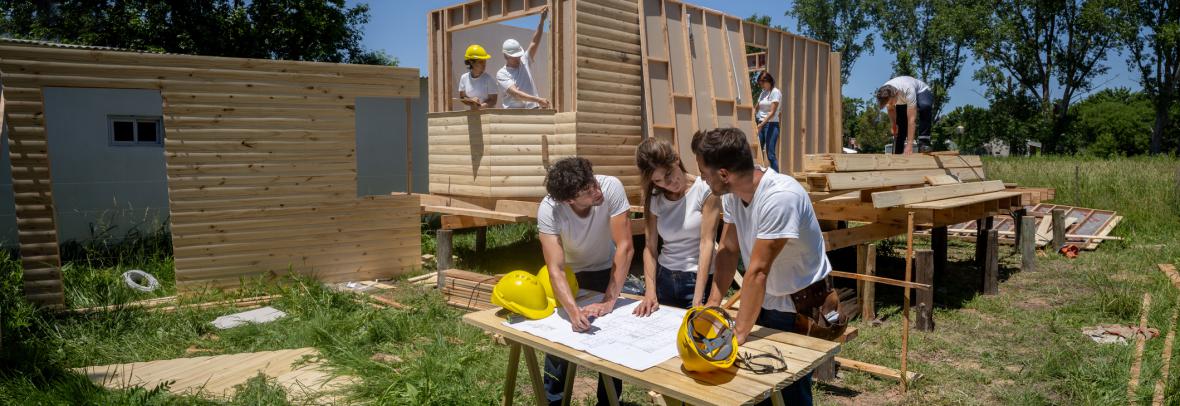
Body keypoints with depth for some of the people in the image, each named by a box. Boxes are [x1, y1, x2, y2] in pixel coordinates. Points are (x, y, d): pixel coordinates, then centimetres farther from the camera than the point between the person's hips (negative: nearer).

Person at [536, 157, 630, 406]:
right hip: (571, 272, 0)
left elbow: (625, 247, -32)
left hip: (606, 270, 0)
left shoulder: (611, 187, -35)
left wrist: (609, 301, -33)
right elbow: (555, 269, -36)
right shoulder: (548, 211, -34)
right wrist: (574, 312, -52)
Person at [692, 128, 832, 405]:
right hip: (766, 301, 7)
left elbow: (757, 271, -32)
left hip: (802, 307, -6)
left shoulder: (780, 196, -33)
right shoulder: (731, 193, -10)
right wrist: (713, 304, -9)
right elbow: (728, 250, -2)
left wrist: (739, 334, -28)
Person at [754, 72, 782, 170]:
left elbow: (772, 112, -14)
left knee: (770, 154, -10)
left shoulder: (775, 92, -6)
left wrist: (762, 124, -23)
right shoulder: (763, 93, 16)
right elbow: (757, 109, 18)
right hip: (761, 124, 7)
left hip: (771, 124, -7)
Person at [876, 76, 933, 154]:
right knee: (899, 126, -13)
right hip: (902, 102, 5)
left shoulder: (908, 90, -45)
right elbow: (890, 109, -4)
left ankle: (924, 142, -33)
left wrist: (909, 144, -46)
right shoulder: (885, 94, -29)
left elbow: (911, 119, -45)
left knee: (925, 107, -39)